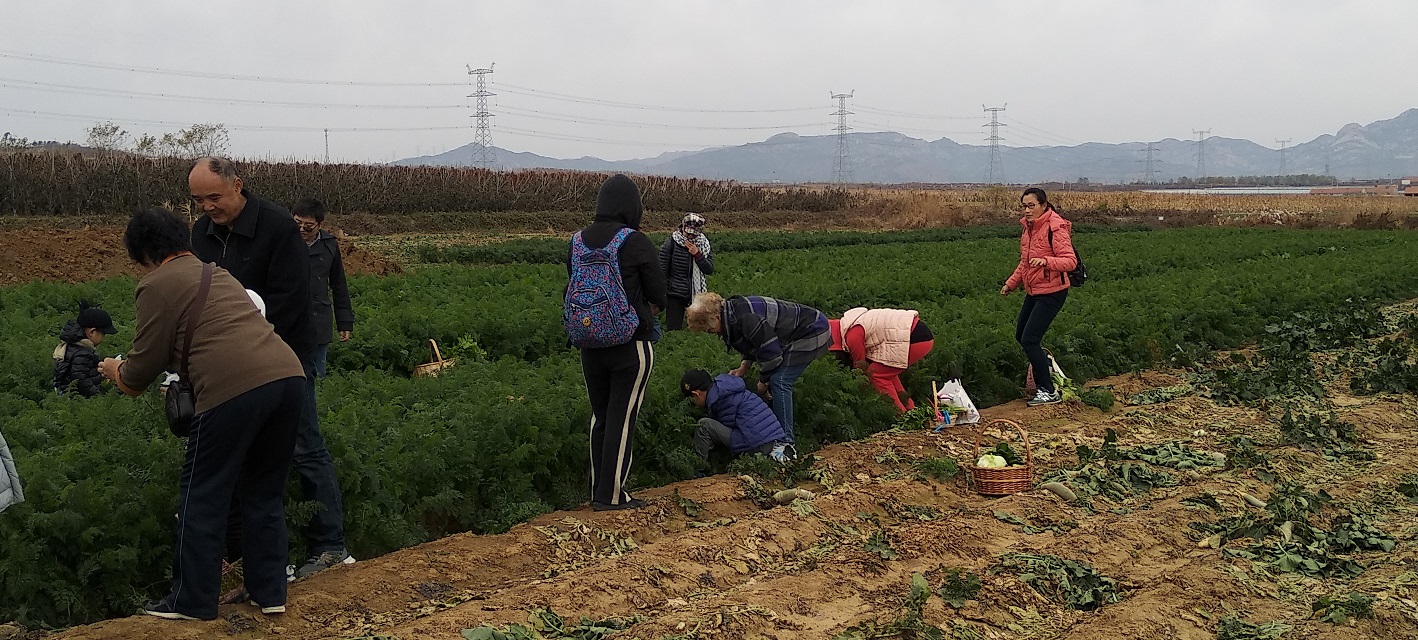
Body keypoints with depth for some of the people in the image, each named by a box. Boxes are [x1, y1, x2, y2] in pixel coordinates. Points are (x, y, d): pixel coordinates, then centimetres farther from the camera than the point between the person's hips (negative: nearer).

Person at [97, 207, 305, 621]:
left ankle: (193, 601, 19)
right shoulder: (216, 273, 29)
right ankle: (270, 593, 24)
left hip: (235, 389, -7)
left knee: (202, 498, 10)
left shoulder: (157, 286, 5)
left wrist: (118, 372, 31)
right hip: (289, 375, 8)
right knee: (265, 493, 20)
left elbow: (145, 366, 8)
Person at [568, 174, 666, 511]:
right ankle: (612, 496, 7)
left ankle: (598, 491, 22)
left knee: (600, 416, 16)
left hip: (589, 343, 5)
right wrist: (649, 308, 14)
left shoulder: (578, 241, 3)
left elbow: (571, 289, 10)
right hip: (631, 344, -5)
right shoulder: (636, 242, -14)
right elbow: (658, 294, -7)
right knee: (622, 418, 3)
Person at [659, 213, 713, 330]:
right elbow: (662, 271, -4)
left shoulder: (704, 244, 2)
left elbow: (709, 270, -2)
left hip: (697, 293, 3)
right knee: (673, 330, -2)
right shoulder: (671, 242, -7)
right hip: (675, 294, -3)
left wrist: (697, 254, -17)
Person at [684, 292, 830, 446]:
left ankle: (786, 440, -14)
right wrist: (745, 366, 6)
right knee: (779, 381, 15)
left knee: (779, 381, -16)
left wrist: (764, 381, -10)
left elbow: (770, 351, -25)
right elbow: (755, 341, 19)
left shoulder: (744, 319, -31)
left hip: (810, 334, -10)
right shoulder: (732, 311, 1)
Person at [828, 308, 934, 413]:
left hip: (915, 340, -10)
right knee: (887, 371, 21)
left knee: (876, 374, -2)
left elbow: (861, 366, 0)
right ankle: (910, 410, 26)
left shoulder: (852, 335, -12)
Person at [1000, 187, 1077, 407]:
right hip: (1033, 291, 9)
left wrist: (1046, 261, -41)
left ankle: (1049, 392, -3)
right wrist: (1011, 283, 16)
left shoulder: (1055, 228, -18)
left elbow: (1070, 261, -25)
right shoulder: (1028, 227, 9)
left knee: (1030, 340, -12)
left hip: (1052, 292, -9)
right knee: (1021, 336, 16)